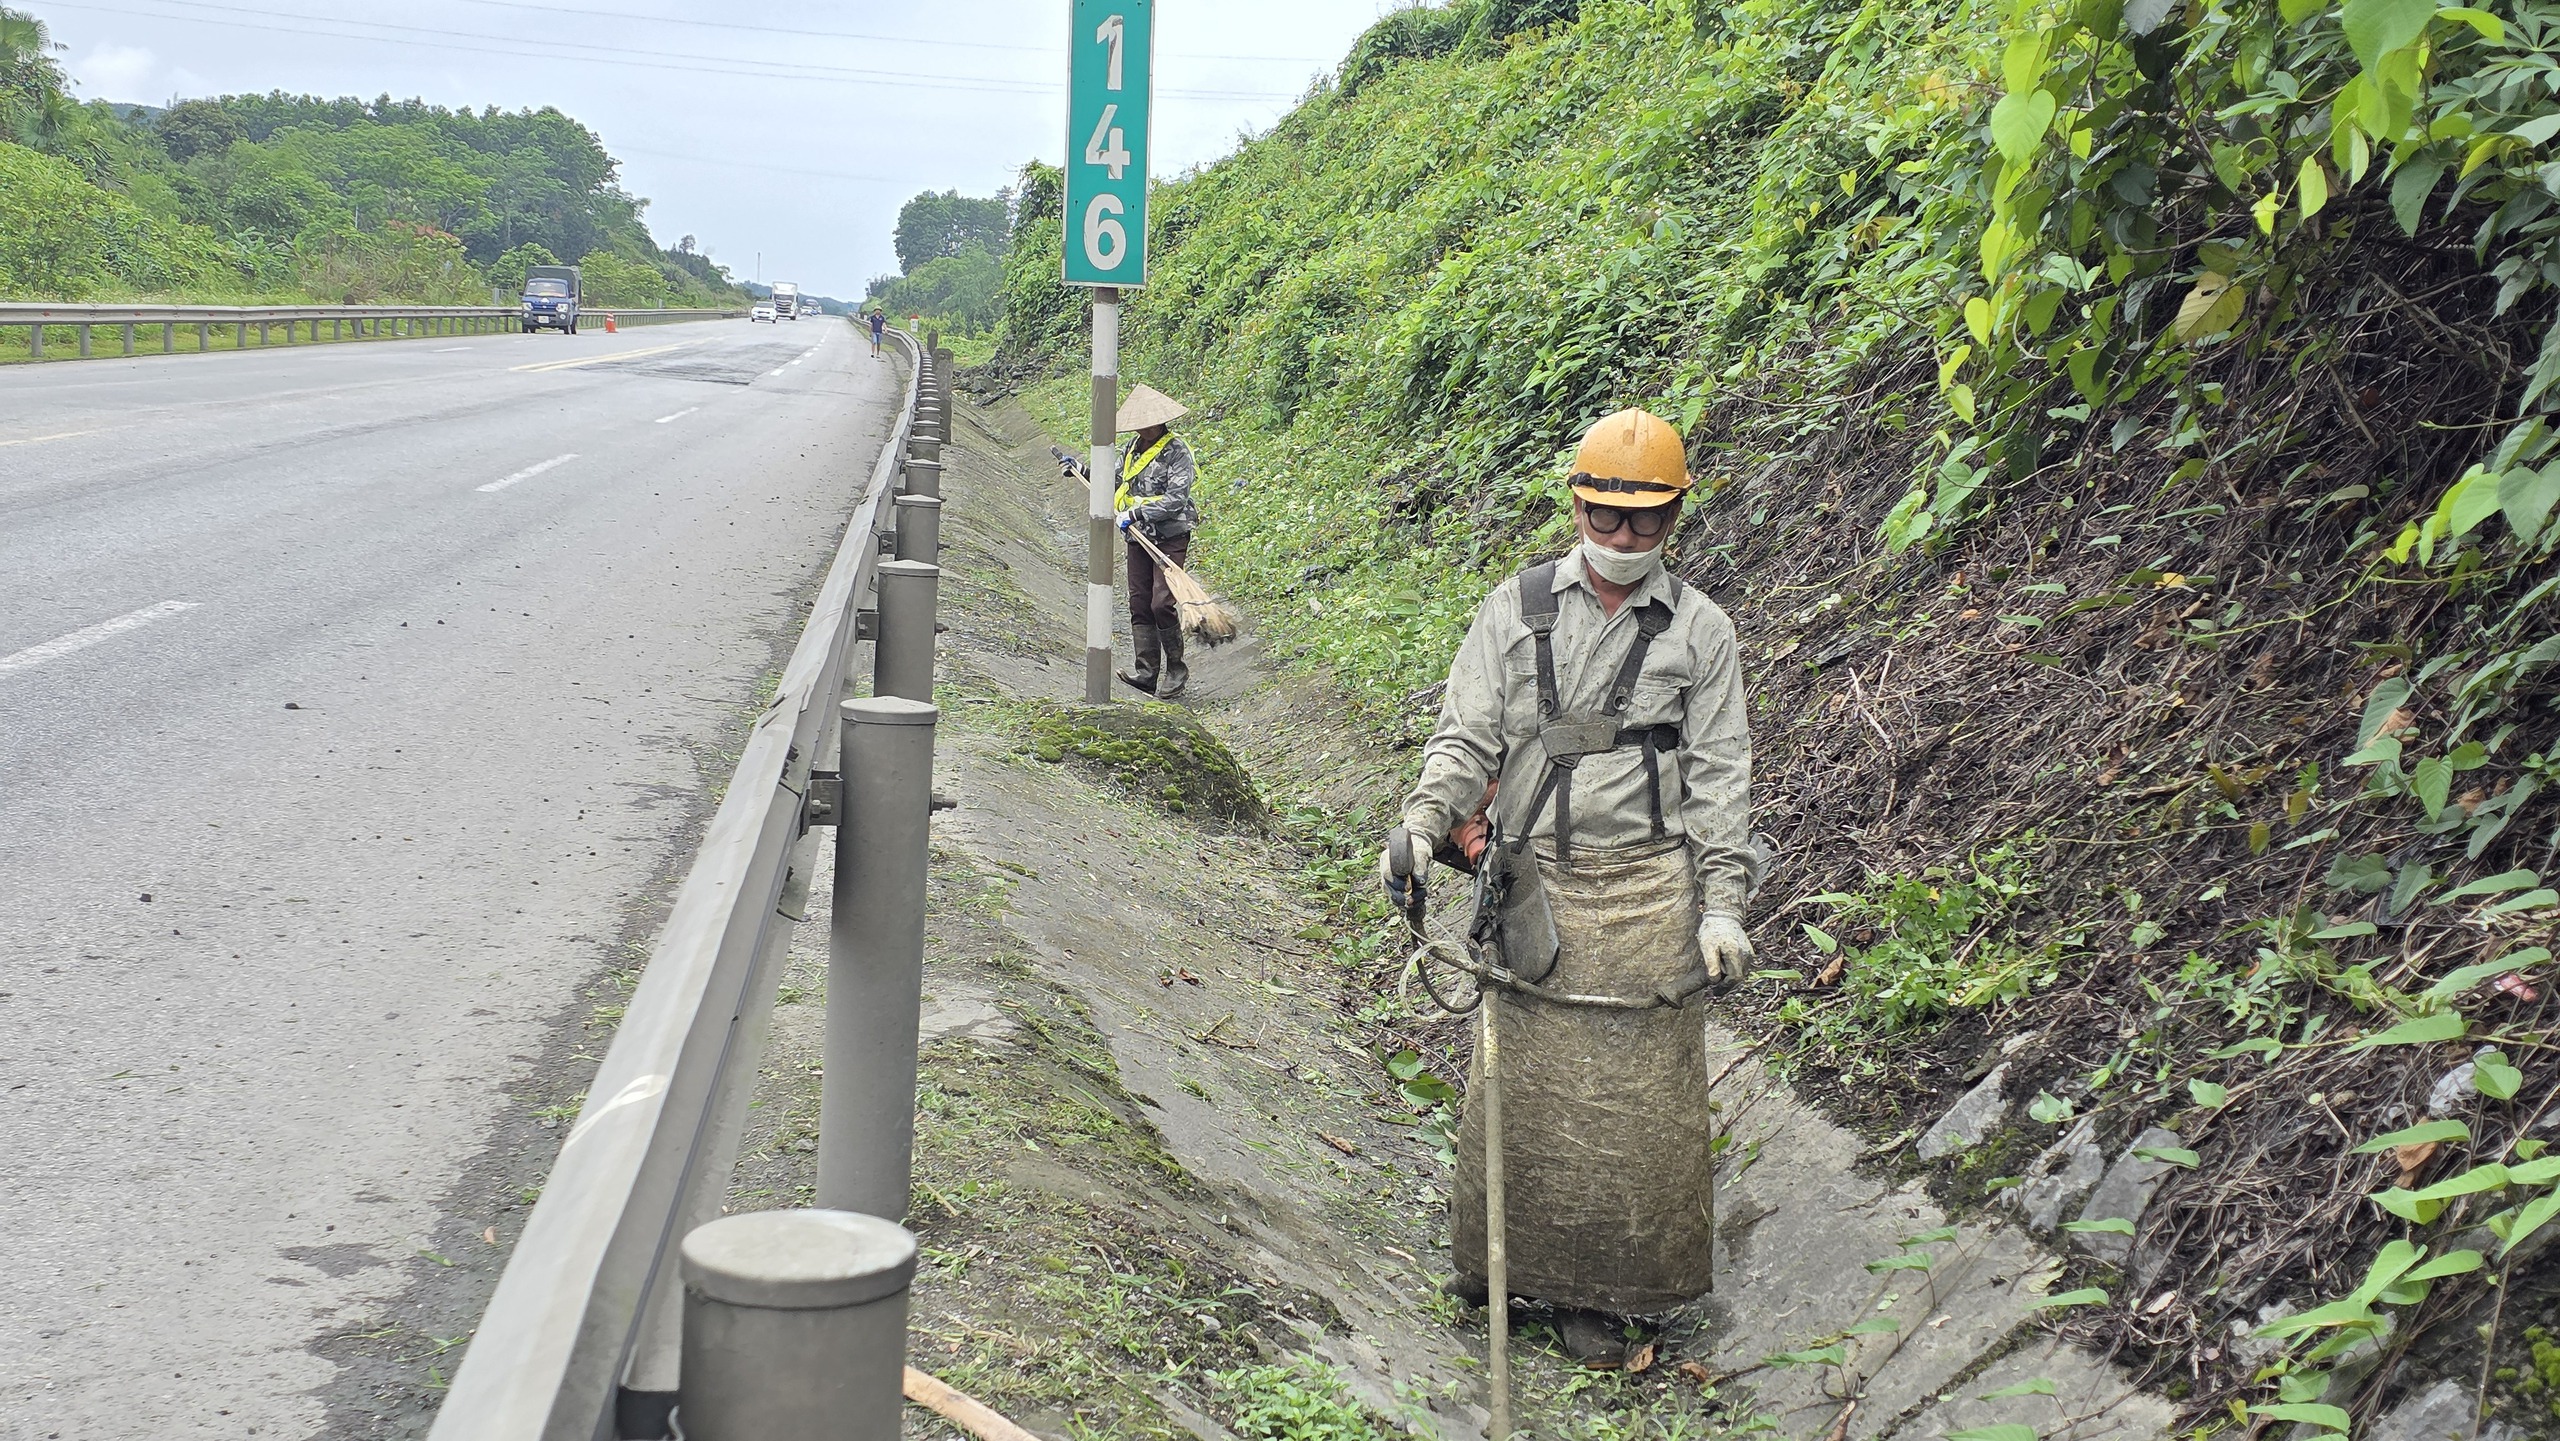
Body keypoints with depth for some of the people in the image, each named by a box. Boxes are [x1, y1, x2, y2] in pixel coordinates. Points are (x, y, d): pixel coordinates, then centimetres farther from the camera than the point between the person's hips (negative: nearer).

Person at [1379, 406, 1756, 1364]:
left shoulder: (1699, 630, 3)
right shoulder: (1516, 609, 5)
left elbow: (1718, 774, 3)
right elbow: (1467, 734, 3)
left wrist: (1723, 906, -4)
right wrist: (1423, 822, -15)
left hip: (1646, 889, -1)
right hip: (1534, 881, 1)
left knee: (1629, 1095, 2)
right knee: (1522, 1080, 5)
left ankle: (1595, 1292, 14)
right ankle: (1498, 1255, 23)